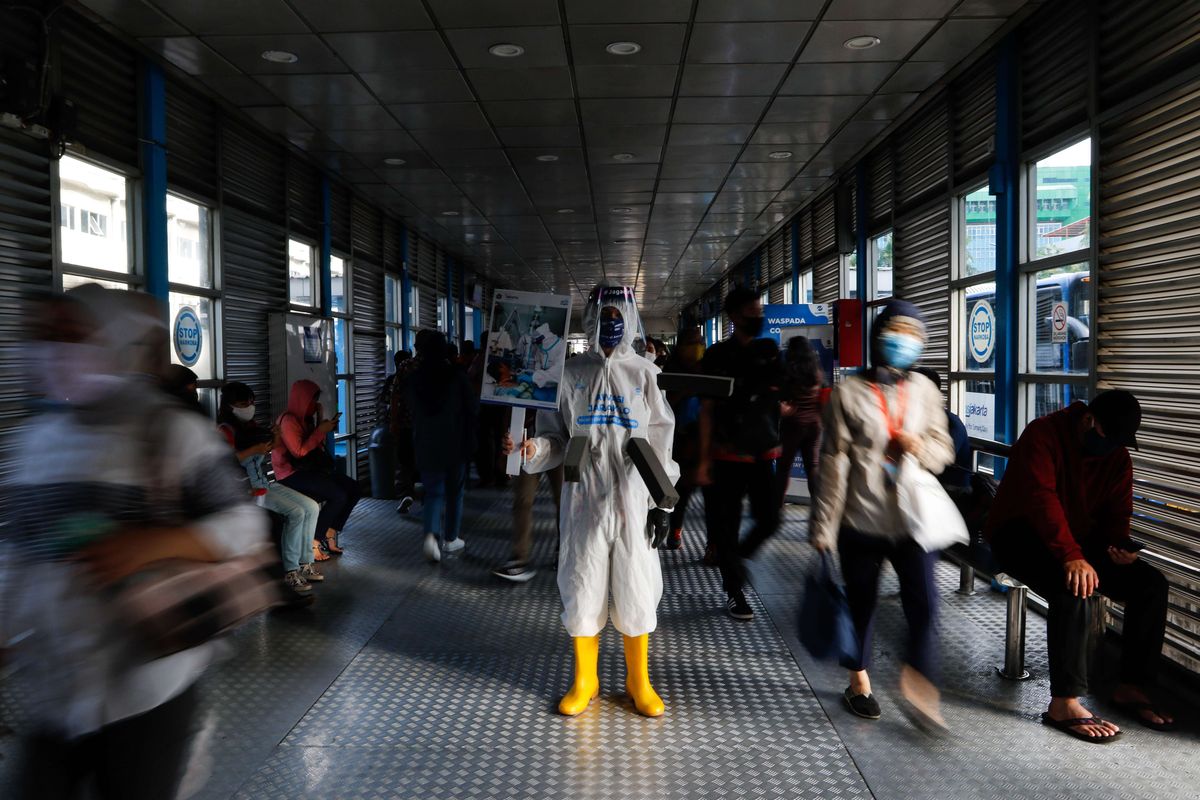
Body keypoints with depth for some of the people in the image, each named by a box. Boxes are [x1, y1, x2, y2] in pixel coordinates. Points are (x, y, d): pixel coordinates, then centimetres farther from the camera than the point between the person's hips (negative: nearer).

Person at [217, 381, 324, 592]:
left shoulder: (250, 425, 15)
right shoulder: (225, 430, -10)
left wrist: (272, 439, 3)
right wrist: (255, 450, -26)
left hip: (266, 484, 9)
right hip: (246, 490, -9)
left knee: (312, 507, -2)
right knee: (296, 513, -24)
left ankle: (305, 563, 2)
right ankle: (290, 572, -17)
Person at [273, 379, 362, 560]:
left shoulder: (305, 418, 13)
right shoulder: (288, 420, -13)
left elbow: (317, 446, 15)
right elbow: (299, 452, -18)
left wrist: (322, 423, 4)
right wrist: (320, 430, -14)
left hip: (309, 469, 9)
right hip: (292, 474, -9)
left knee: (354, 488, -5)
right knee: (339, 495, -25)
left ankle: (329, 535, 1)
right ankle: (314, 542, -13)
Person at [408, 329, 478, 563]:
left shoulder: (415, 379, -2)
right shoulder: (456, 376, -10)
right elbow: (473, 407, -3)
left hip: (427, 445, 2)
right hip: (455, 444, -2)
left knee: (433, 491, 7)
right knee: (454, 491, 13)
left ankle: (431, 534, -16)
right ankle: (450, 539, 21)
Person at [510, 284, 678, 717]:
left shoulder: (645, 374, 3)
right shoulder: (573, 374, 4)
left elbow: (660, 442, 3)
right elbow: (558, 437, 7)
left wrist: (662, 502, -1)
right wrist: (532, 448, -15)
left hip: (632, 499, 0)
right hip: (584, 498, 1)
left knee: (635, 589, 6)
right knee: (582, 587, 7)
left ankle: (638, 680, 25)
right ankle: (584, 680, 26)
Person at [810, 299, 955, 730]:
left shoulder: (924, 389, 4)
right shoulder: (848, 393, -5)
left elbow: (943, 448, 13)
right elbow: (833, 463, -7)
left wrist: (921, 447, -12)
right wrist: (824, 526, -7)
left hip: (912, 518, 2)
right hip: (862, 520, -2)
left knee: (923, 601, -9)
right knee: (861, 602, 13)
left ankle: (919, 679, 13)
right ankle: (859, 681, 34)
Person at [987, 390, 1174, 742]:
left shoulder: (1118, 456, 6)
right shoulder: (1043, 435, -18)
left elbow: (1117, 513, 10)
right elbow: (1042, 499, -30)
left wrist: (1119, 545, -14)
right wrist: (1071, 556, -40)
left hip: (1080, 540, 8)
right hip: (1021, 534, -7)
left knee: (1151, 582, -9)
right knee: (1073, 586, -34)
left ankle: (1132, 687, 1)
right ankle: (1064, 703, -31)